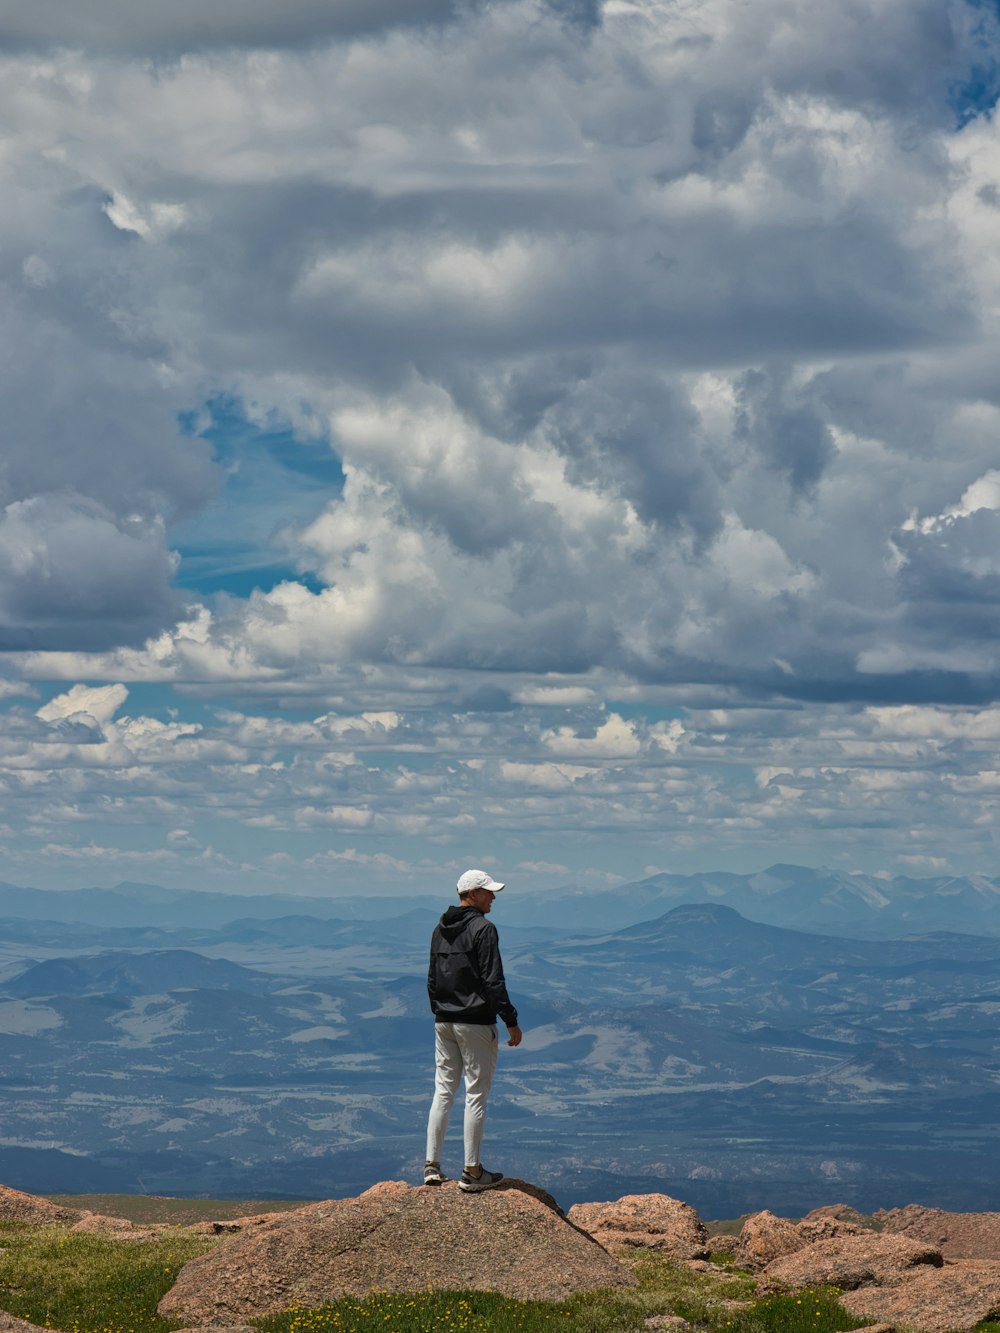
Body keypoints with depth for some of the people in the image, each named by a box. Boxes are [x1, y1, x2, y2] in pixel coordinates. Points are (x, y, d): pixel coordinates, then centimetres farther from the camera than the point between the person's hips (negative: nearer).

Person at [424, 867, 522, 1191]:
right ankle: (472, 1171, 0)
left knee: (443, 1091, 11)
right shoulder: (483, 928, -13)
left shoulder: (440, 929, 12)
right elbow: (493, 981, -17)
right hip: (476, 1023, -7)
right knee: (476, 1094, -2)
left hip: (444, 1022, 7)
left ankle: (432, 1165, 10)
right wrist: (511, 1021, -12)